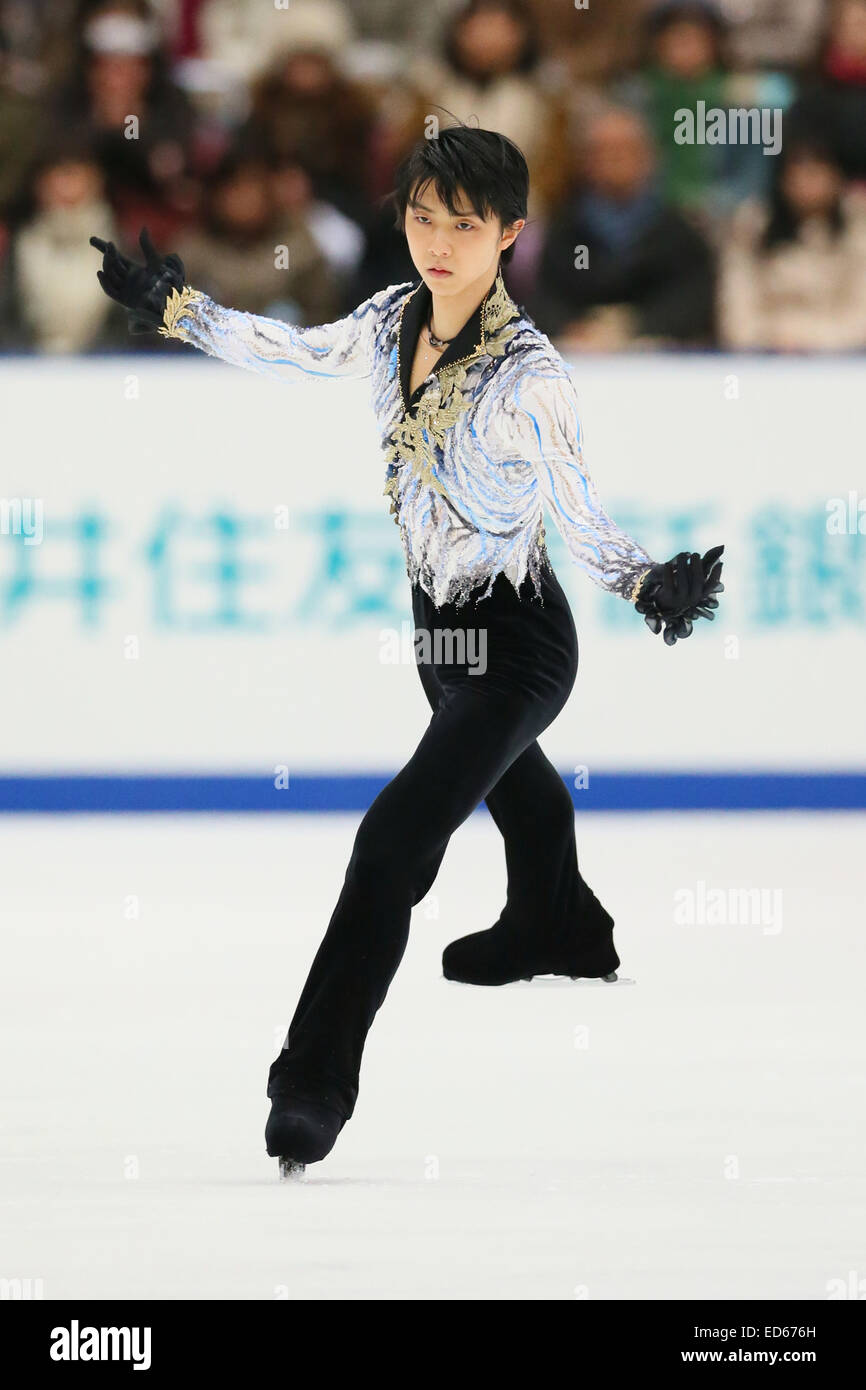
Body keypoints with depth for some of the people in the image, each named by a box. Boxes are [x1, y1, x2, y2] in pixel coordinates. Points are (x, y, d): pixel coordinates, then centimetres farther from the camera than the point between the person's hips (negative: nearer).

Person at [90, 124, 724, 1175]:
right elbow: (294, 355, 11)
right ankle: (558, 931, 64)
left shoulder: (527, 375, -28)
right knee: (508, 775, 35)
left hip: (516, 642, -8)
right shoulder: (395, 321, -8)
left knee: (394, 841, -19)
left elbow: (581, 518, -22)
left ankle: (314, 1086, -17)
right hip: (441, 620, 8)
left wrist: (652, 585, -40)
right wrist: (172, 307, 14)